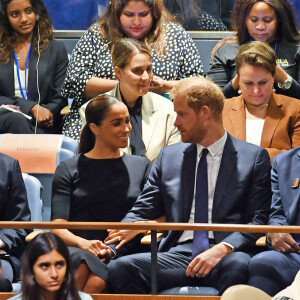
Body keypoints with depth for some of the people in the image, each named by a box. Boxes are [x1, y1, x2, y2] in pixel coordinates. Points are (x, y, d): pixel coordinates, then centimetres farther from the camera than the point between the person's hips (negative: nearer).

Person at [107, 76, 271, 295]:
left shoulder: (254, 158, 9)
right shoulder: (169, 157, 22)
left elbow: (260, 220, 1)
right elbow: (142, 211, 18)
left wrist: (223, 249, -17)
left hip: (227, 255, -3)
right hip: (178, 255, 4)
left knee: (238, 265, -41)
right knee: (120, 268, -26)